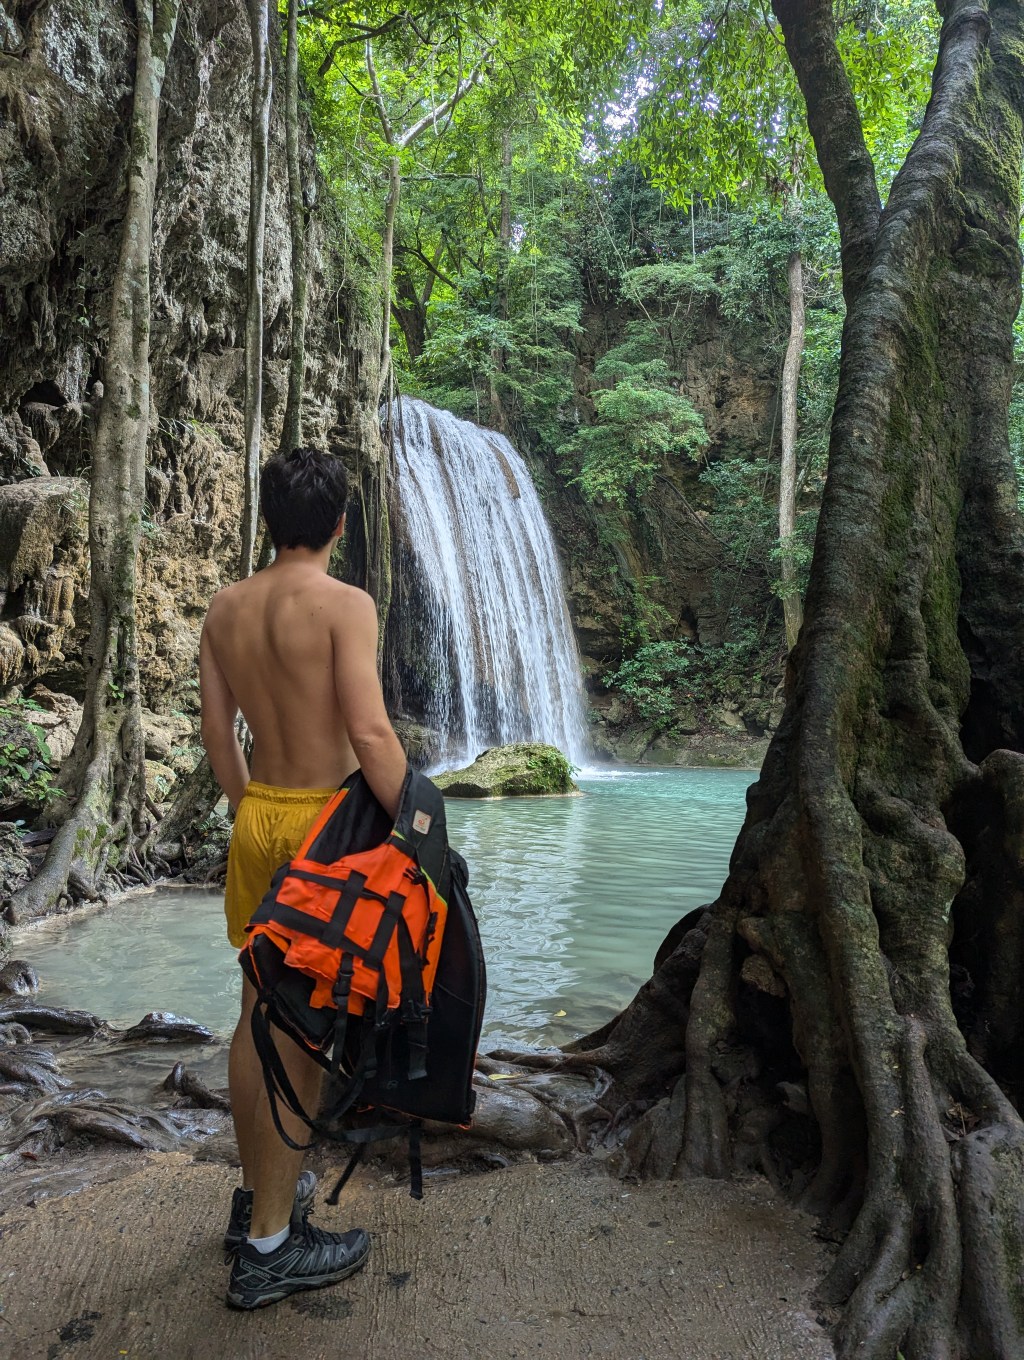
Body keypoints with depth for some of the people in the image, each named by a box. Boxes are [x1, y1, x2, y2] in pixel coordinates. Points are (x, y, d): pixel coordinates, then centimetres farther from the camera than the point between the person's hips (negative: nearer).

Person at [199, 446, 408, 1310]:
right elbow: (371, 735, -22)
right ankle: (270, 1246, 13)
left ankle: (258, 1192, 34)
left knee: (260, 1012, 17)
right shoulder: (346, 605, -14)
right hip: (327, 819, -6)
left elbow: (217, 731, 10)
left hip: (256, 817, 7)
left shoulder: (224, 609, 6)